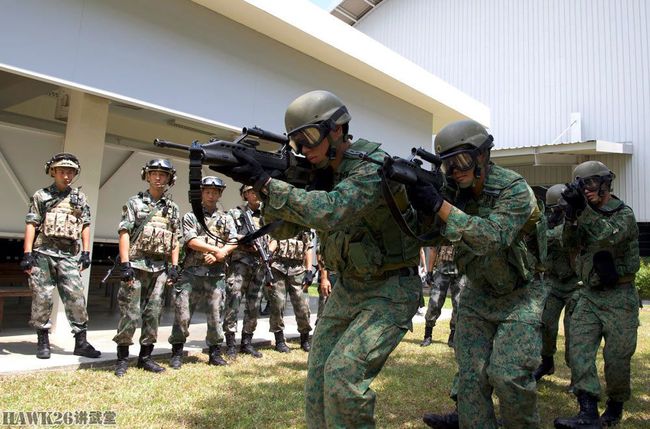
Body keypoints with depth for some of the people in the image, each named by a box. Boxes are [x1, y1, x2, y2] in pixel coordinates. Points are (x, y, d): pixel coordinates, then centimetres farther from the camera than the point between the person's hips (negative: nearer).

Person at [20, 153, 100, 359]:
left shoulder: (79, 197, 14)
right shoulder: (41, 196, 8)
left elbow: (85, 226, 12)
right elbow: (31, 225, 2)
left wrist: (86, 252, 3)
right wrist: (27, 254, -6)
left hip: (69, 255, 1)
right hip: (43, 252, -1)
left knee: (76, 298, -3)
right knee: (42, 298, 2)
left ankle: (81, 342, 2)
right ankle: (42, 342, 14)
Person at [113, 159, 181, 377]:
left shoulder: (173, 208, 14)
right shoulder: (135, 202, 4)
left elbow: (175, 240, 12)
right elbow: (124, 233, -4)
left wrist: (174, 266, 3)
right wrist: (125, 264, -14)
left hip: (160, 267, 4)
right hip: (136, 264, -3)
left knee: (153, 314, 7)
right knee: (130, 314, -2)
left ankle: (145, 356, 17)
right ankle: (122, 358, 10)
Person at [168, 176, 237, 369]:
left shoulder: (226, 219, 14)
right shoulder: (190, 216, 8)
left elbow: (233, 243, 5)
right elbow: (191, 241, -6)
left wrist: (218, 255, -11)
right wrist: (216, 250, -12)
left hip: (216, 274, 2)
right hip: (192, 272, -1)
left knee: (215, 314, 5)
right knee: (182, 313, 0)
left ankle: (215, 352, 17)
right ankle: (177, 352, 13)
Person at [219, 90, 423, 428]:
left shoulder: (374, 166, -21)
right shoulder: (320, 172, 3)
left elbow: (330, 212, -37)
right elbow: (282, 228, 2)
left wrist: (264, 182, -36)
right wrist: (261, 183, -15)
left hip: (390, 290, -7)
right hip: (348, 288, 7)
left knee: (343, 373, -18)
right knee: (318, 377, 6)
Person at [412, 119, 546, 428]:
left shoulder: (514, 189, -20)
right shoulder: (454, 191, -4)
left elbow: (493, 238, -35)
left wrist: (439, 205, -42)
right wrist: (416, 199, -25)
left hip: (519, 295, -4)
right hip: (478, 293, 4)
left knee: (508, 375, -9)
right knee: (471, 374, 0)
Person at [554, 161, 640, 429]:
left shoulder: (624, 214, -7)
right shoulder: (587, 212, 11)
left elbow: (608, 236, -27)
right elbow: (571, 243, -1)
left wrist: (583, 209, -30)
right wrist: (572, 215, -16)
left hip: (619, 297, -5)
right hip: (589, 295, 5)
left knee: (616, 357, 2)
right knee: (579, 349, -9)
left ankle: (615, 406, 26)